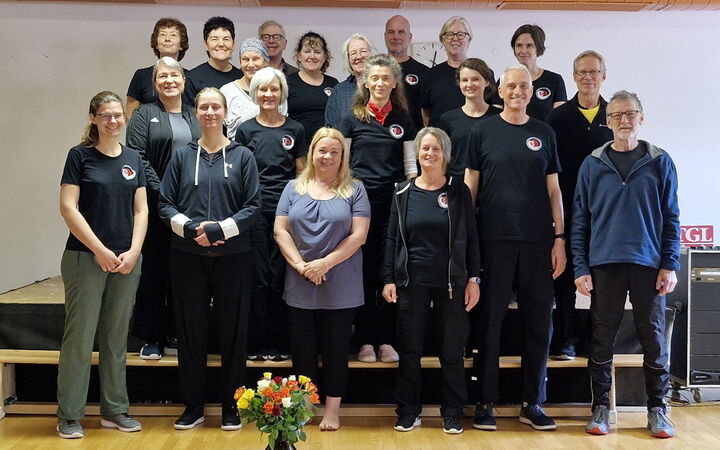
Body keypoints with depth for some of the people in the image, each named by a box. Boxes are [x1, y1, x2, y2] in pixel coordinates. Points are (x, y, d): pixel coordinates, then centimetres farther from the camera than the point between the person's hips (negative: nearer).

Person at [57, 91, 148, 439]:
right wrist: (100, 250, -13)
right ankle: (69, 416, 10)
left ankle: (114, 410, 21)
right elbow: (68, 207, -9)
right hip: (85, 258, -4)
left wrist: (133, 252, -4)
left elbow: (141, 209, 9)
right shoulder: (80, 155, -2)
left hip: (127, 261, 4)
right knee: (79, 336, -1)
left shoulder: (133, 158, 10)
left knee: (117, 337, 11)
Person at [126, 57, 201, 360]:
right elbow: (138, 157, -6)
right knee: (152, 269, 1)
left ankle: (175, 336, 17)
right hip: (155, 205, -3)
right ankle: (150, 338, 10)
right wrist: (160, 191, -14)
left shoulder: (196, 117, 16)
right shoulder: (144, 114, 5)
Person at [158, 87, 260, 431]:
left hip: (232, 256, -1)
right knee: (191, 328, 5)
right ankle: (193, 405, 18)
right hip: (188, 257, 1)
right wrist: (192, 228, -11)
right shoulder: (182, 156, 8)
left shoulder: (242, 156, 5)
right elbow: (165, 204, 5)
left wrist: (219, 229, -13)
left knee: (232, 329, 3)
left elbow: (253, 206, -2)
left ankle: (231, 405, 16)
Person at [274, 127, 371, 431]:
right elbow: (280, 230, 3)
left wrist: (325, 263, -14)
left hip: (340, 288, -2)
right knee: (302, 349, 9)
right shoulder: (294, 188, 9)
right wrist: (300, 266, -11)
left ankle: (332, 410, 18)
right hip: (300, 288, 2)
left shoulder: (354, 190, 2)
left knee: (336, 348, 6)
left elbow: (358, 235, -5)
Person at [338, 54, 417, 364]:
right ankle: (365, 340, 9)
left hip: (393, 203, 1)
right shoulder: (353, 118, 6)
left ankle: (386, 340, 10)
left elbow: (411, 166, 12)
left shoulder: (403, 120, 11)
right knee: (362, 272, 1)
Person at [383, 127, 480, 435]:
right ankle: (409, 411, 18)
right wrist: (388, 279, -1)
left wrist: (473, 279, -3)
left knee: (452, 351, 4)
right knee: (409, 349, 5)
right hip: (412, 281, 1)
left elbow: (470, 238, 3)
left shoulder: (459, 191, 3)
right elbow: (393, 239, 6)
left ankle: (453, 413, 17)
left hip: (451, 282, -1)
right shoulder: (403, 192, 5)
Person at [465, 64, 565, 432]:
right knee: (490, 320, 3)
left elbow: (553, 191, 10)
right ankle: (485, 401, 12)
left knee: (539, 322, 5)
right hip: (494, 238, -2)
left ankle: (532, 403, 17)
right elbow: (470, 186, 4)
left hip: (538, 240, 2)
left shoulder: (544, 134, 11)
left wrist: (559, 238, 2)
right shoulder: (483, 131, 5)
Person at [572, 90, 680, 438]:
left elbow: (671, 217, 5)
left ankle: (657, 409, 17)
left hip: (649, 264, 0)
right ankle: (600, 407, 15)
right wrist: (581, 267, -2)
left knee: (654, 338, 4)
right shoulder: (593, 165, 6)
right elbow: (580, 220, 5)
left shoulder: (660, 162, 6)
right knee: (602, 338, 5)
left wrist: (670, 265, -3)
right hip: (604, 265, 0)